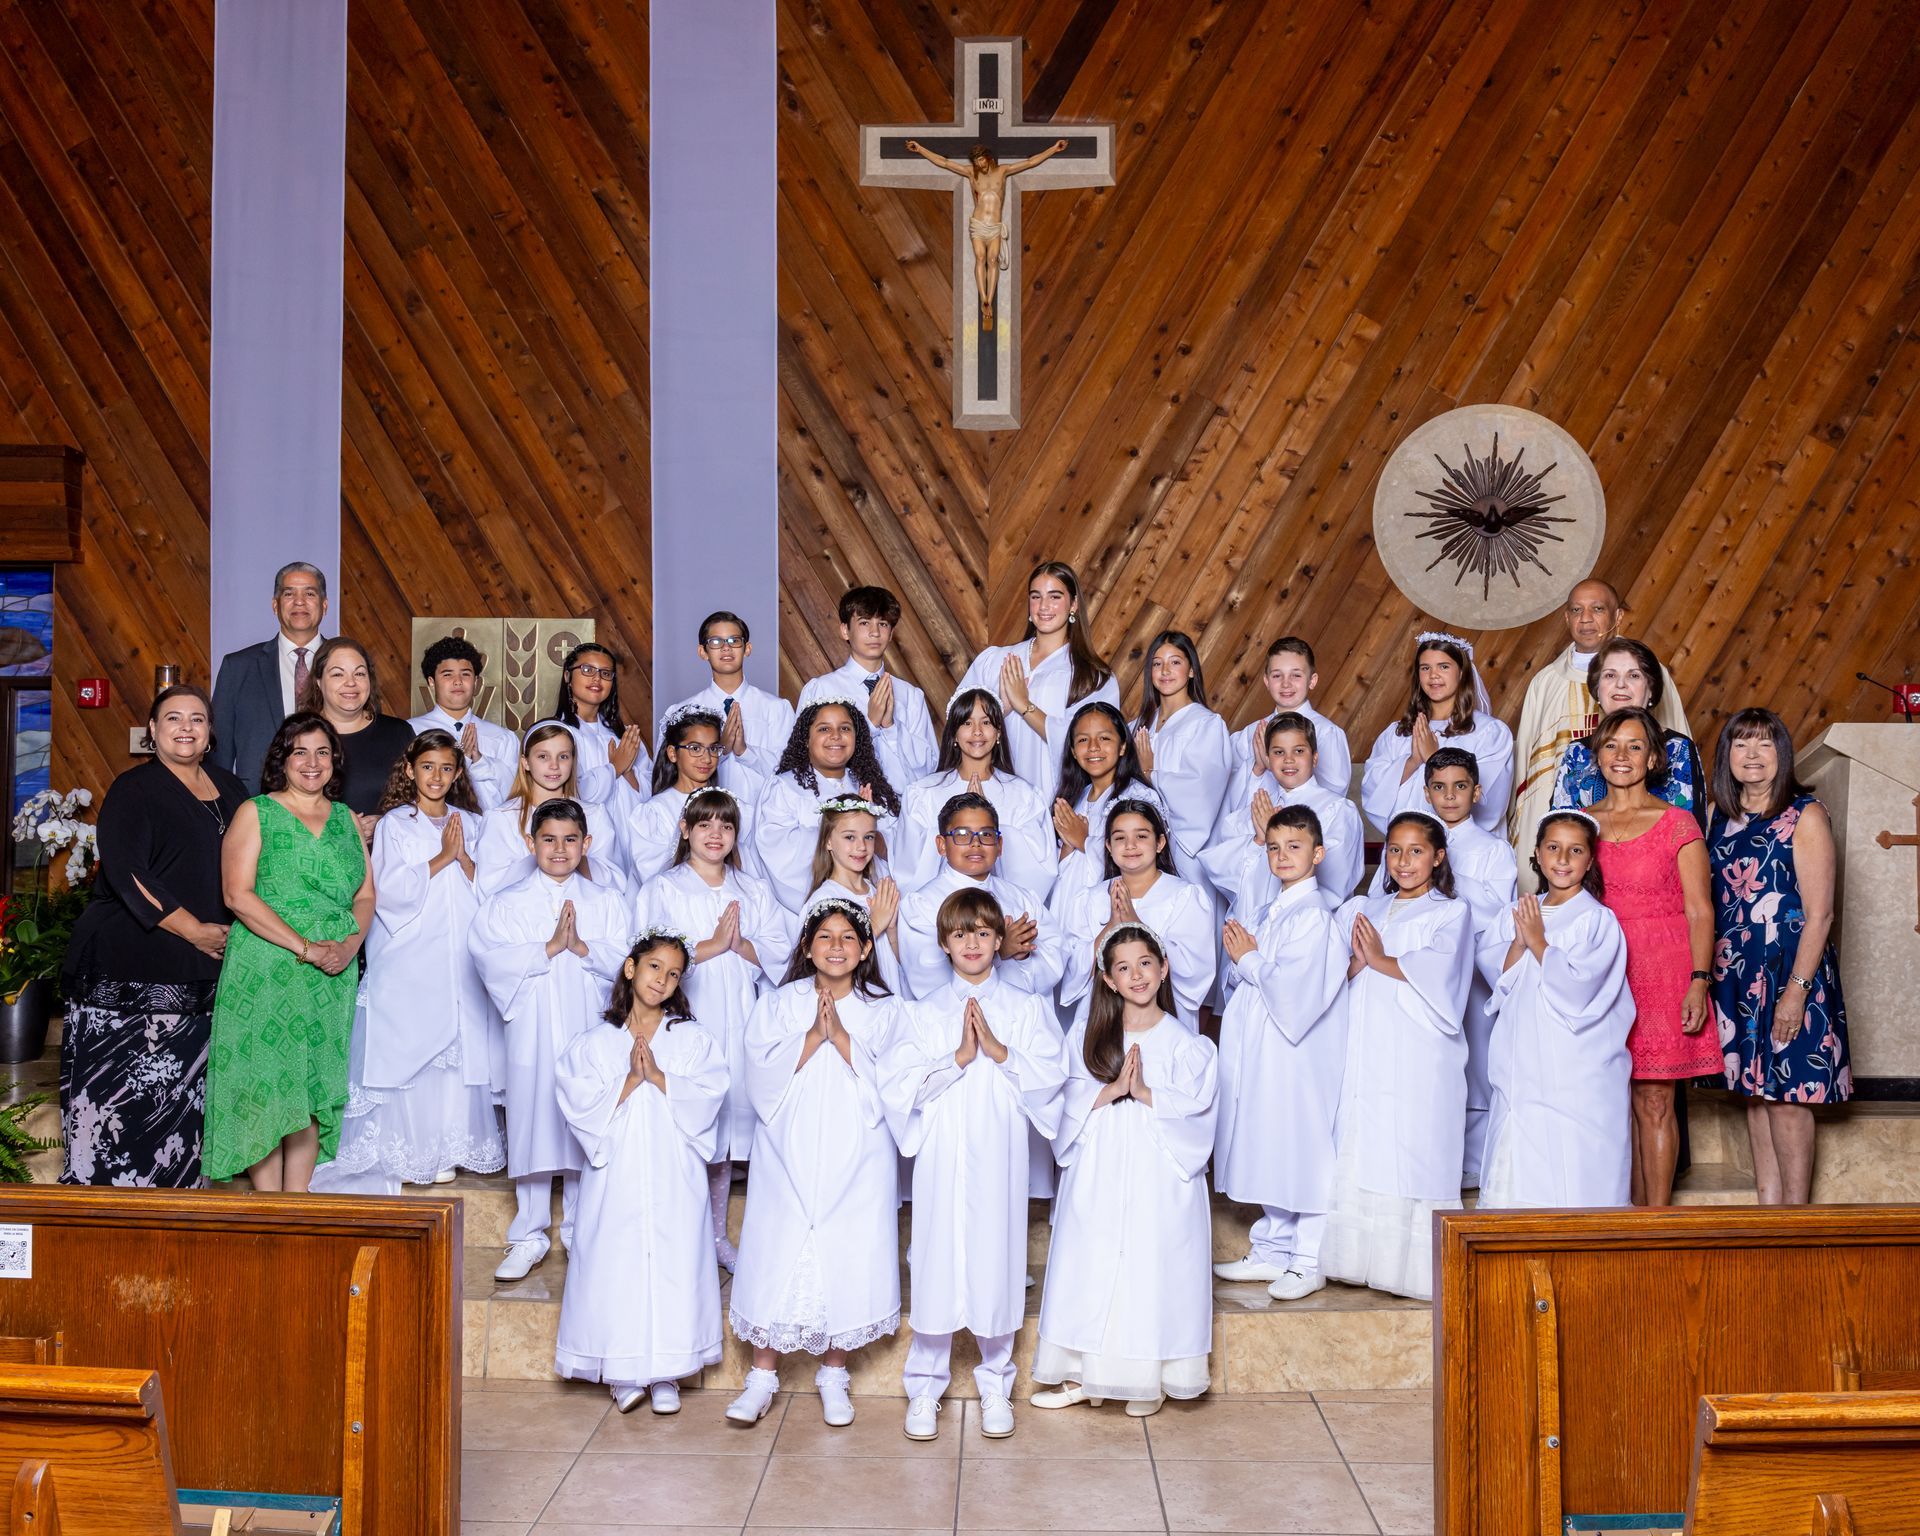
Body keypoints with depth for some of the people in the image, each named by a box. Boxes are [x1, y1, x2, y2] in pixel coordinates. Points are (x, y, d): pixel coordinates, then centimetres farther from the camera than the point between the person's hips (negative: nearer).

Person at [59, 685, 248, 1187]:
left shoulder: (228, 788, 14)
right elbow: (127, 874, -14)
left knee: (180, 1092, 7)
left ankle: (173, 1186, 15)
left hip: (198, 974, 5)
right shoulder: (133, 790, -4)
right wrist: (195, 931, -15)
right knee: (124, 1085, -6)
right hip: (129, 965, -5)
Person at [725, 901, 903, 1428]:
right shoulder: (778, 1005, 5)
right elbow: (765, 1079, -7)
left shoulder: (884, 1010, 3)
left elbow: (884, 1088, -7)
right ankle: (763, 1375, 13)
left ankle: (833, 1374, 19)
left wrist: (841, 1036, -16)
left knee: (846, 1257, 1)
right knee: (776, 1255, -1)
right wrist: (812, 1036, -17)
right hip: (789, 1155, 0)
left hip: (855, 1161, 0)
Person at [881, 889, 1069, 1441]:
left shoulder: (1026, 1008, 6)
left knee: (996, 1261, 3)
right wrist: (958, 1058, -14)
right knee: (936, 1264, 1)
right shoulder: (922, 1012, 7)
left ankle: (995, 1384, 20)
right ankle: (925, 1387, 15)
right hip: (941, 1157, 0)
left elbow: (1052, 1075, -4)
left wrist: (998, 1049, -15)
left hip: (999, 1158, 0)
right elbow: (898, 1085, -5)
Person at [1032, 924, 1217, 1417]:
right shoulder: (1087, 1036, 8)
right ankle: (1083, 1375, 16)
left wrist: (1145, 1094, -18)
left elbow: (1195, 1108, -8)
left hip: (1159, 1179, -2)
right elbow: (1070, 1101, 0)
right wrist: (1110, 1090, -16)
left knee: (1152, 1269, 0)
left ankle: (1150, 1380, 15)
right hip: (1097, 1178, 2)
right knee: (1090, 1267, 4)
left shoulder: (1186, 1044, 1)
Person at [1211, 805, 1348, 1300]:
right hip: (1264, 1054, 9)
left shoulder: (1312, 915, -15)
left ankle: (1310, 1261, 8)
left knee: (1303, 1150, -1)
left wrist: (1247, 959, -9)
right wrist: (1245, 957, -1)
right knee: (1269, 1151, 14)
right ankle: (1272, 1251, 25)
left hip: (1298, 1053, -9)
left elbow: (1290, 985, -22)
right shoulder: (1272, 911, 13)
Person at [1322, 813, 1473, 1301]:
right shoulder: (1365, 911, 19)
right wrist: (1357, 964, -11)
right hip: (1367, 1055, 4)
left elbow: (1435, 973, -11)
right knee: (1360, 1155, 0)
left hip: (1422, 1060, -4)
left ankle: (1420, 1269, -2)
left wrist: (1381, 961, -4)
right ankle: (1368, 1260, 6)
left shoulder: (1451, 913, 8)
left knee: (1417, 1154, -7)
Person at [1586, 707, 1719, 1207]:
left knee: (1654, 1101, -3)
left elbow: (1700, 911, -4)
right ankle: (1635, 1214, 16)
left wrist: (1698, 982, -14)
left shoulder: (1677, 824, -1)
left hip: (1662, 972, -3)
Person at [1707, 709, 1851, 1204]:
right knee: (1754, 1093, 10)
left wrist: (1797, 989, -17)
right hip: (1734, 973, 6)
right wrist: (1709, 976, 4)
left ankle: (1795, 1215, 7)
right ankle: (1767, 1206, 18)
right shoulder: (1722, 818, 9)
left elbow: (1819, 913, -12)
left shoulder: (1805, 816, -8)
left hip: (1790, 970, -6)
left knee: (1786, 1097, -3)